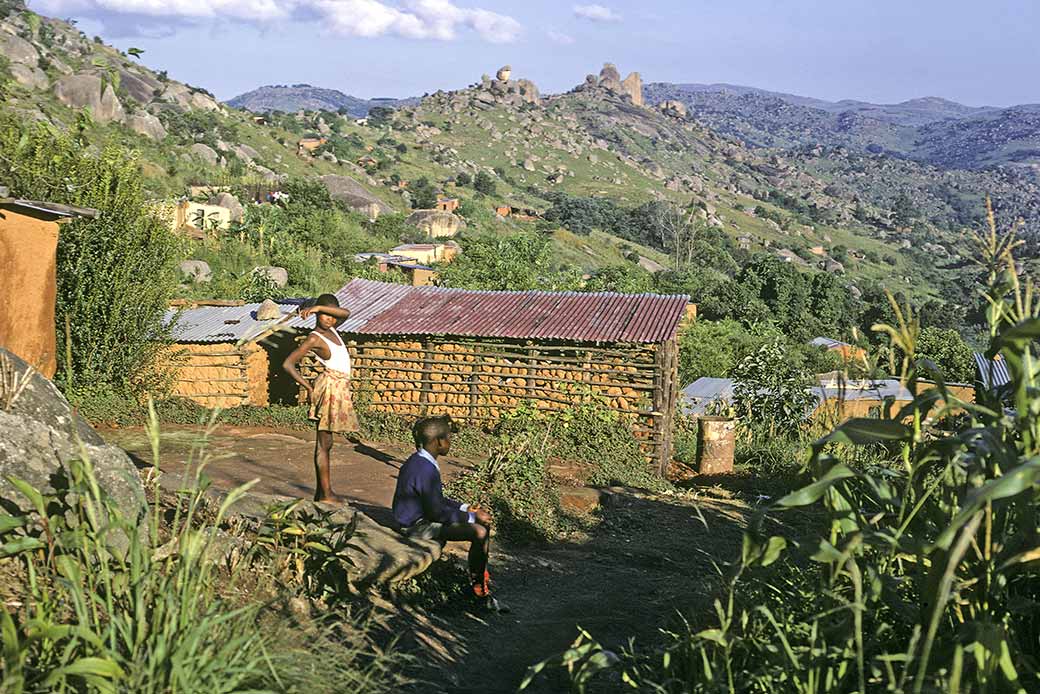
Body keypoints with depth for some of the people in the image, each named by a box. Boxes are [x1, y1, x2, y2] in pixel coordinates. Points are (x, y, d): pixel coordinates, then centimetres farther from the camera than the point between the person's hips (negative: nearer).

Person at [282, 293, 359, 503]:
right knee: (324, 443, -4)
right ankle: (326, 493, -1)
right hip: (330, 386, -8)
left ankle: (321, 491, 15)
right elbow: (287, 364, -12)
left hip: (340, 389, 8)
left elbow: (346, 314, -6)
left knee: (325, 443, 10)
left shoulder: (331, 329, 11)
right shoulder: (314, 339, -10)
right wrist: (308, 387, -10)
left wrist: (319, 307, -12)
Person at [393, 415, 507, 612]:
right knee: (479, 533, -22)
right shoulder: (425, 470, -26)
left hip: (423, 516, 11)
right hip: (418, 526, -11)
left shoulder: (420, 462, 7)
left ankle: (482, 578, 16)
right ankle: (479, 592, -7)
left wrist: (467, 508, 8)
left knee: (484, 521, 10)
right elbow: (437, 512, -24)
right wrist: (471, 517, -15)